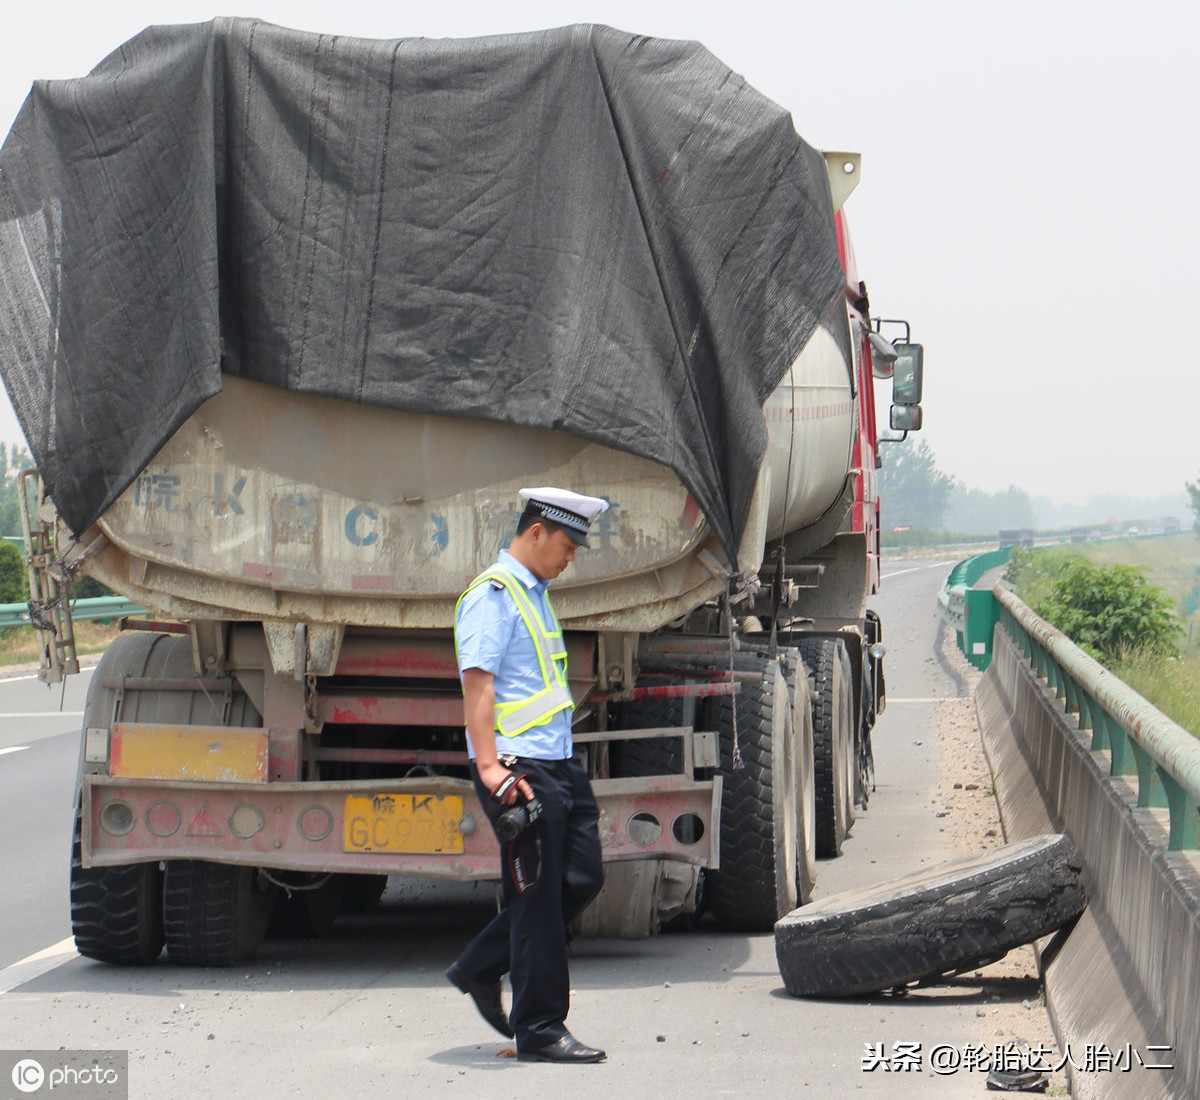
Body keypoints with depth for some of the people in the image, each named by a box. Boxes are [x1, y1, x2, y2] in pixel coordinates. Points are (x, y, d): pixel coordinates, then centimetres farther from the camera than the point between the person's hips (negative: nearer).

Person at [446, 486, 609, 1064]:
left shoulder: (534, 593, 20)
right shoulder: (492, 595, -10)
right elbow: (477, 682, -19)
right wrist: (489, 764, -28)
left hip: (558, 762, 10)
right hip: (520, 767, -10)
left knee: (580, 878, 9)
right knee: (536, 898, -5)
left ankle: (480, 968, 22)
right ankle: (540, 1031, 1)